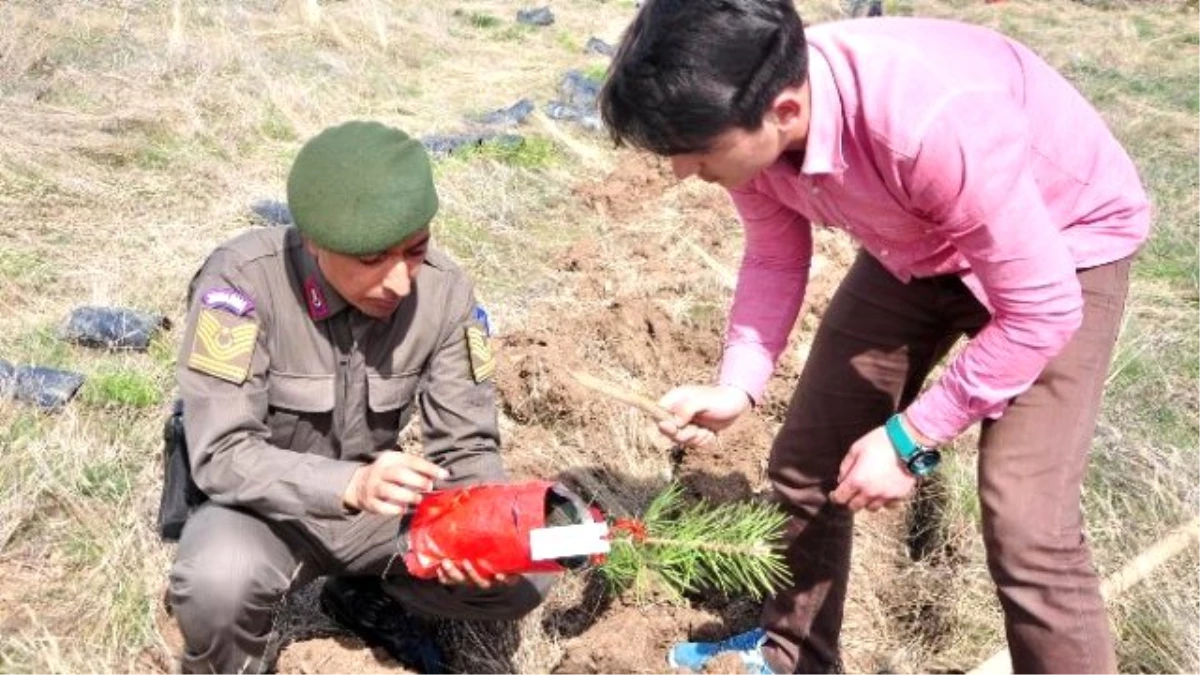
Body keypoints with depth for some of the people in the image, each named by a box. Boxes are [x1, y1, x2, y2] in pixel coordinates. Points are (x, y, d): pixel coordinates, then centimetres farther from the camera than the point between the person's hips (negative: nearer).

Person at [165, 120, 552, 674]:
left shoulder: (444, 292, -16)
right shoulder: (243, 279, -27)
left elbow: (466, 448, -11)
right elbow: (221, 455, -28)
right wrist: (352, 483, -44)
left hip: (371, 505, 4)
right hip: (264, 506, -3)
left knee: (522, 573, -14)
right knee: (220, 578, -36)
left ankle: (368, 595, 15)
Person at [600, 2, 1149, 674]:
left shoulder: (933, 123, -42)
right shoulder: (746, 116, -21)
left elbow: (1042, 311, -30)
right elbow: (775, 260, -3)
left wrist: (910, 438, -26)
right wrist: (736, 386, -17)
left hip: (1067, 245, -6)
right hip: (917, 246, 6)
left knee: (1026, 530, -18)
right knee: (806, 465, 8)